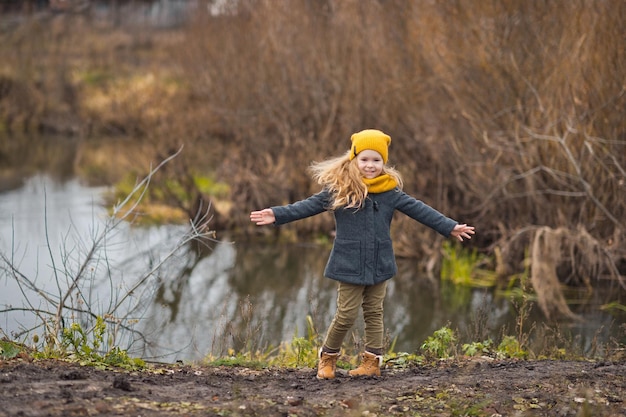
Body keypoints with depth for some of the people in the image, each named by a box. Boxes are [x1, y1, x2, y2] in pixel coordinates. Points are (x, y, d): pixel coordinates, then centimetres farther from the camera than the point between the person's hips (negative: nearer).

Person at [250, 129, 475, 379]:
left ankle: (372, 361, 19)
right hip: (349, 264, -3)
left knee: (374, 313, 10)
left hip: (379, 264, 3)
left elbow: (419, 210, 5)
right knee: (346, 314, -1)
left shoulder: (390, 191, 1)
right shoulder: (338, 189, -6)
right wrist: (277, 215, -17)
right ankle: (328, 357, 18)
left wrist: (450, 227, 4)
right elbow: (309, 206, -7)